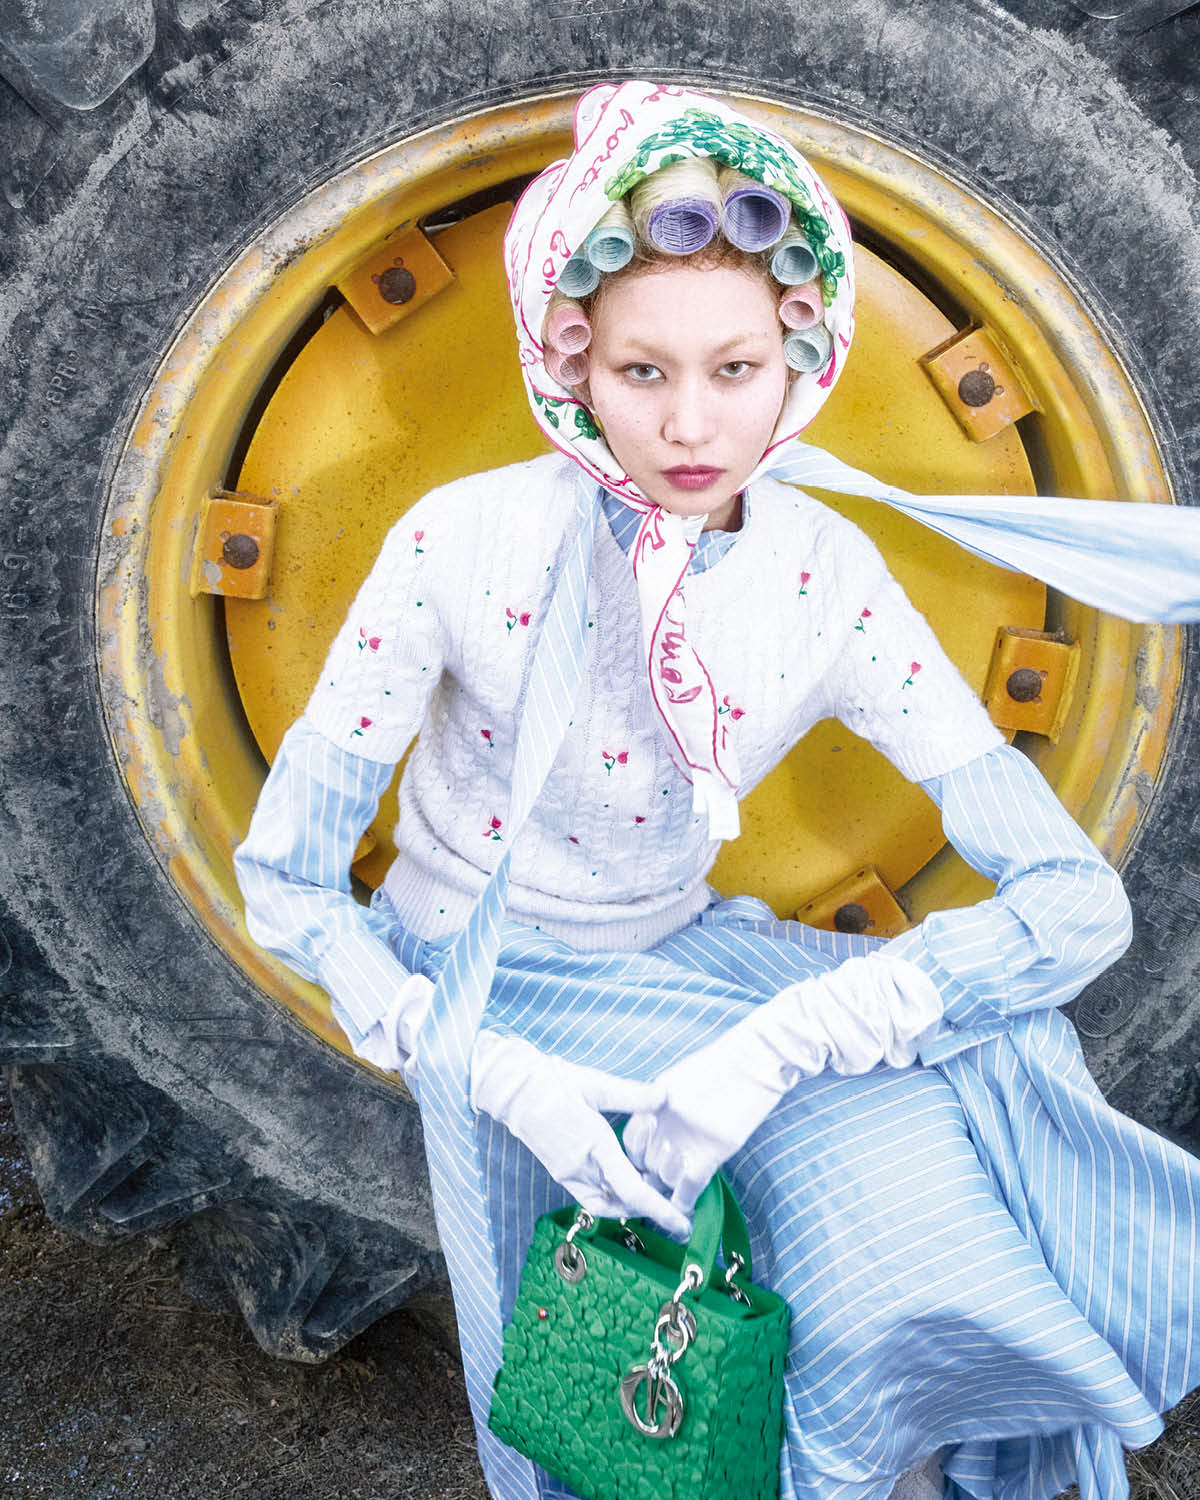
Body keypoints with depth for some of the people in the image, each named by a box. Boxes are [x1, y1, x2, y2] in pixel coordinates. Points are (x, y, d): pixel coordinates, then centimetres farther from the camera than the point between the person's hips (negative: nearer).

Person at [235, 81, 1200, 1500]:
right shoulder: (459, 545, -23)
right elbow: (283, 885, -15)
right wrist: (502, 1078, -27)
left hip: (680, 958, 3)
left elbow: (1080, 900, -21)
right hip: (490, 988, -2)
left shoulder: (826, 581, -17)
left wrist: (779, 1043, -32)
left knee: (913, 1143, -20)